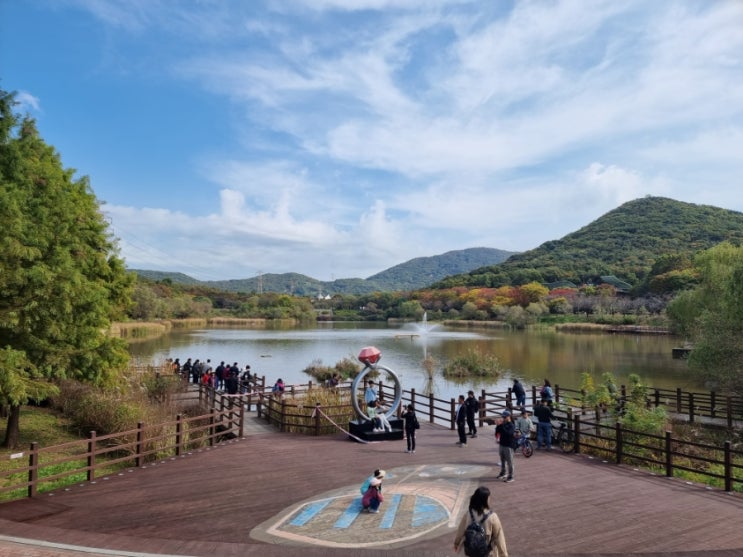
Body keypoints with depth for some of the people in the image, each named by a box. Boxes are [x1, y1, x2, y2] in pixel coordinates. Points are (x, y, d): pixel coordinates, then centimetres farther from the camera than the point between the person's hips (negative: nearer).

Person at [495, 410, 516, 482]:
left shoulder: (511, 426, -13)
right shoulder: (502, 424, 7)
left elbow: (508, 433, -28)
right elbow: (497, 432, 9)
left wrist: (501, 426, -30)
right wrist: (498, 425, -7)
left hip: (508, 446, -7)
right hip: (501, 444, 7)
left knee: (509, 462, 0)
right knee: (502, 460, 19)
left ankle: (510, 477, 7)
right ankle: (502, 473, 34)